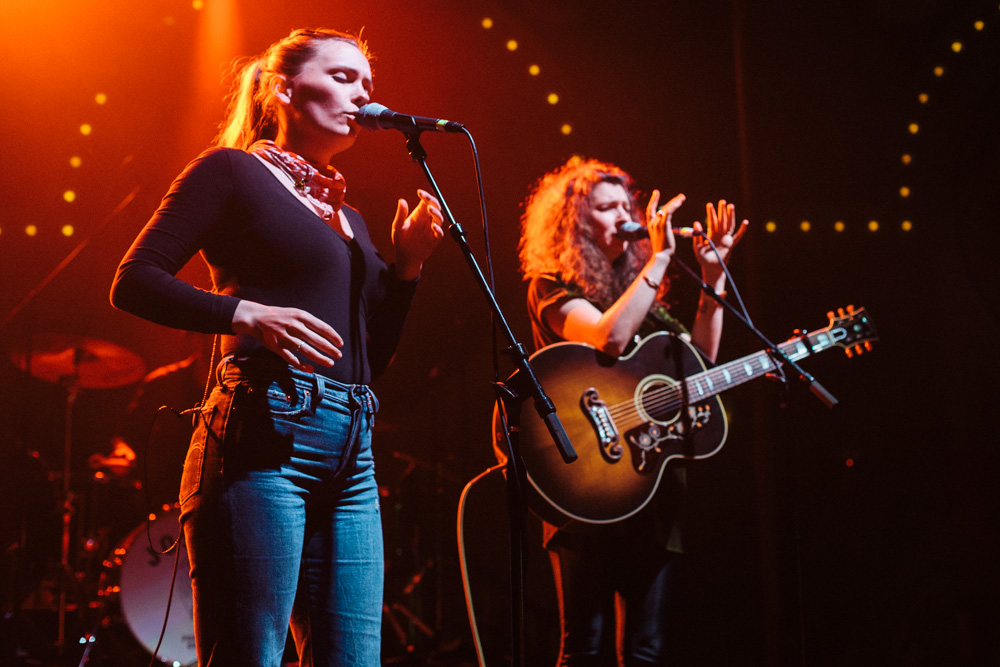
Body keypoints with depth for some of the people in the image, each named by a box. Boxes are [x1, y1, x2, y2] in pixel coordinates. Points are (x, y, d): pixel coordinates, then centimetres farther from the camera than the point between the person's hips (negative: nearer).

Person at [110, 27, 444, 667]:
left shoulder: (348, 218, 25)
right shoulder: (233, 170, 4)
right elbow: (134, 282, -5)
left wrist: (407, 264, 9)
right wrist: (246, 313, -17)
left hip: (351, 457, 7)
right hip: (267, 438, -7)